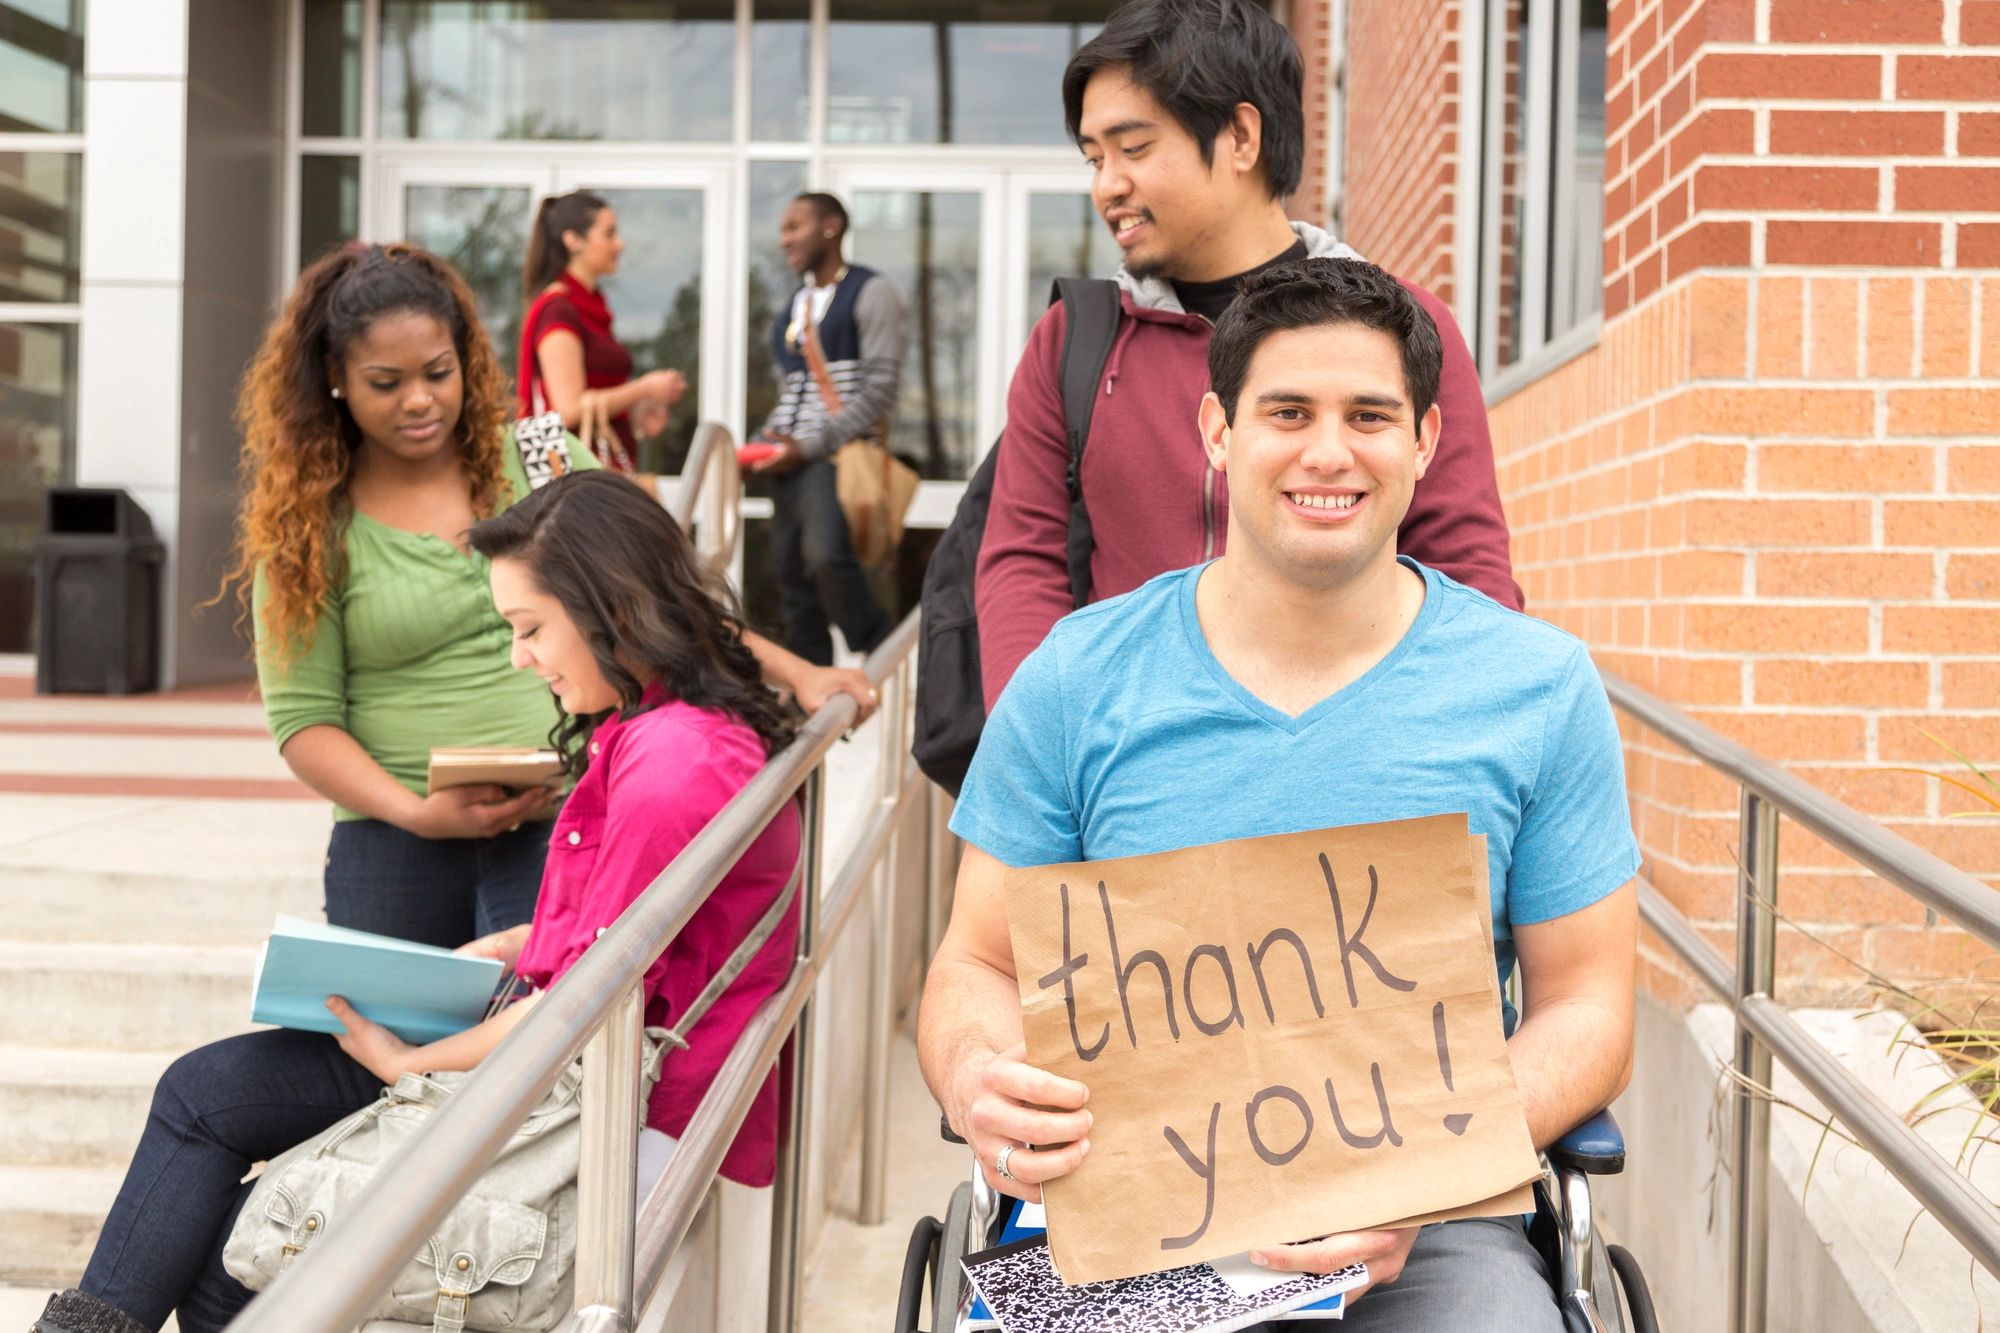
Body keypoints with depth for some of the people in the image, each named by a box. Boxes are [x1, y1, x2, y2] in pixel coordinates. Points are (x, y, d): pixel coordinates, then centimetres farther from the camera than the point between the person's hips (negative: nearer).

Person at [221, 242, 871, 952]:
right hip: (397, 850, 0)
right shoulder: (311, 526, 2)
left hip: (563, 832, 0)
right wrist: (416, 812, -15)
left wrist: (795, 674, 3)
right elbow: (303, 716, -1)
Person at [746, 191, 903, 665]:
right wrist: (768, 441, 7)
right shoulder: (794, 306, 21)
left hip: (840, 449, -8)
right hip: (794, 456, 8)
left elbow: (881, 386, -11)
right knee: (791, 568, 3)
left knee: (826, 555, -26)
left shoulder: (870, 293, -2)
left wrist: (812, 444, -16)